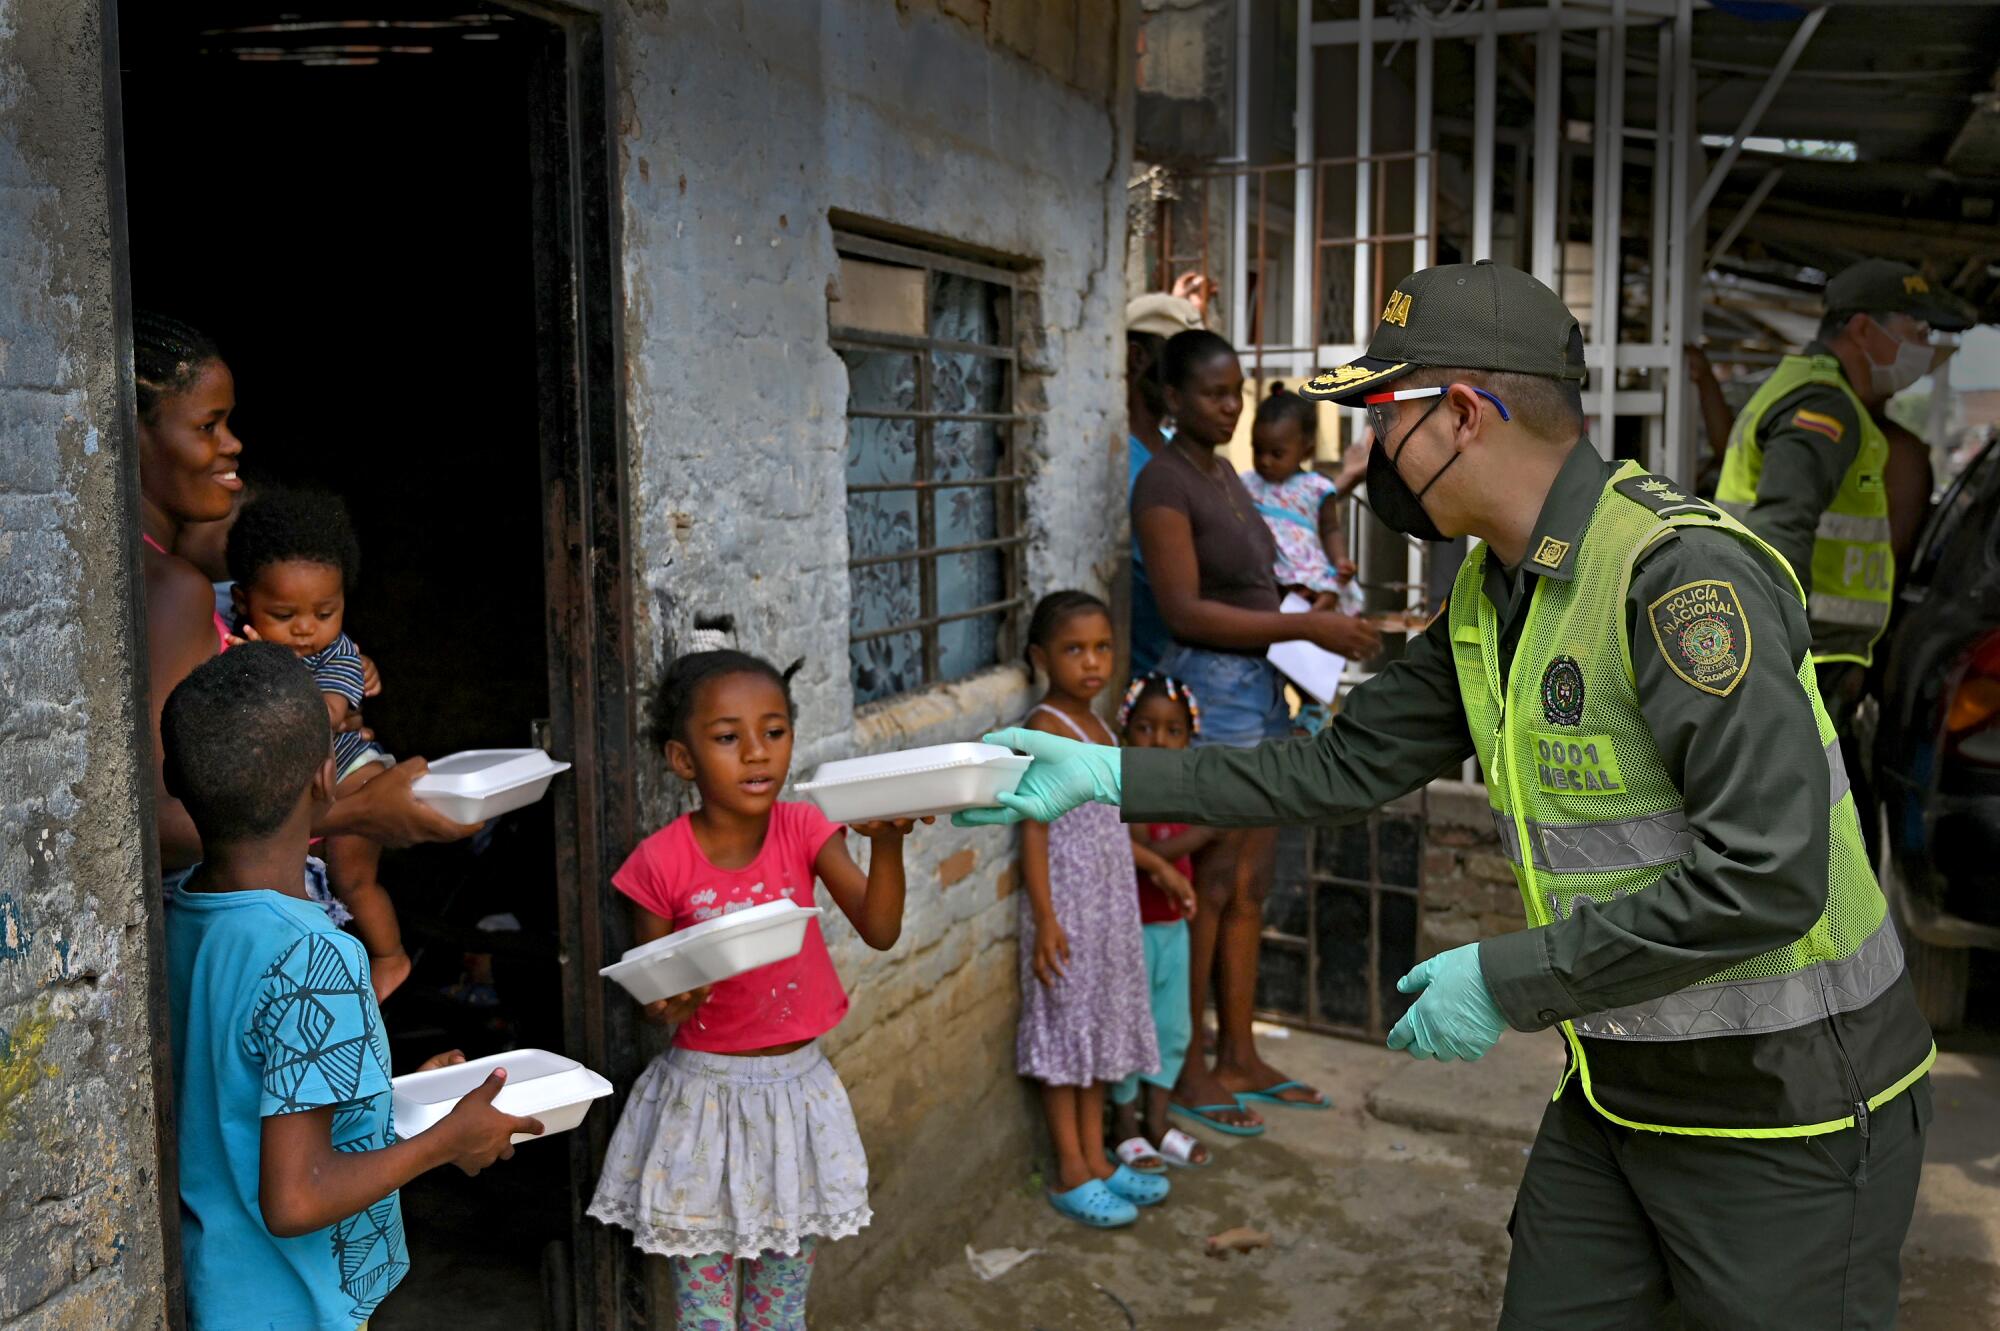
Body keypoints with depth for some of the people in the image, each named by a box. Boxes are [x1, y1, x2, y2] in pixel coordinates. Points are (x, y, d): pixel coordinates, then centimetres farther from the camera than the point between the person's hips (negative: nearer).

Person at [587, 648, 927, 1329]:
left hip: (798, 1088, 2)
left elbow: (879, 930, -17)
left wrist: (887, 844, -33)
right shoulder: (661, 863, -12)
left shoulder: (803, 829, -6)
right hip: (703, 1096, -2)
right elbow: (649, 999, -2)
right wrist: (669, 1004, -24)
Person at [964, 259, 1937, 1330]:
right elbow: (1347, 765, 7)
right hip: (1617, 1084, 8)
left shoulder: (1680, 573, -24)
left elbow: (1767, 876, -29)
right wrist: (1113, 777, 3)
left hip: (1781, 1109, -7)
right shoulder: (1492, 596, 3)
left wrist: (1506, 980, -23)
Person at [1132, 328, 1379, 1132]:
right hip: (1208, 690, -9)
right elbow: (1185, 611, -21)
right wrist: (1305, 626, -22)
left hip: (1260, 688, 9)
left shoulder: (1225, 473, 15)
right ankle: (1187, 1074, 10)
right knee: (1206, 891, -2)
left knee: (1249, 887, 13)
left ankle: (1239, 1058, 23)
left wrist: (1318, 617, 3)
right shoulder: (1164, 483, -13)